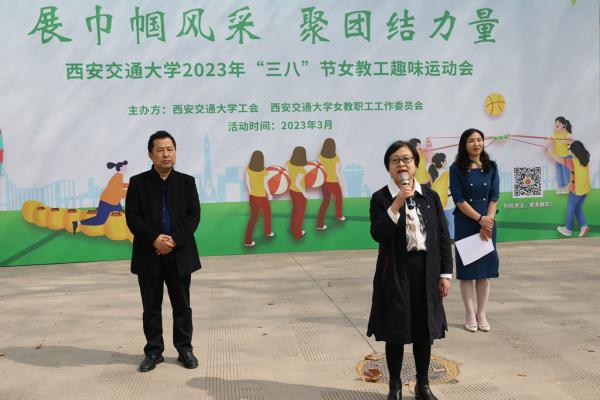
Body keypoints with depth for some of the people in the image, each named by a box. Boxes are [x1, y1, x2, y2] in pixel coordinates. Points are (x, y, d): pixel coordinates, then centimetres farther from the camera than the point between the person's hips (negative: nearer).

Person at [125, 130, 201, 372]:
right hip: (148, 255, -1)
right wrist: (154, 239, -18)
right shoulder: (138, 182, 2)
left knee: (182, 306, 9)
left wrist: (175, 240, -15)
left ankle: (185, 349, 21)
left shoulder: (187, 182, 6)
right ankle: (153, 351, 19)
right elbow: (132, 217, -5)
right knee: (151, 308, 8)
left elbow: (194, 215, -2)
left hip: (180, 254, 1)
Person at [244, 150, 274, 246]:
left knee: (253, 217, 16)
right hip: (261, 197, -4)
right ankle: (268, 232, 48)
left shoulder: (248, 169, -10)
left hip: (252, 196, 4)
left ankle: (248, 241, 12)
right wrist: (269, 194, 3)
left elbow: (247, 182, -1)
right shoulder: (263, 171, -22)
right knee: (267, 214, 26)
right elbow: (265, 184, -14)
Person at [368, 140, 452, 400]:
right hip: (395, 273, -2)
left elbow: (443, 237, 6)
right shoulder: (381, 198, -4)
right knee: (395, 332, 6)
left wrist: (445, 274, 2)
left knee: (424, 331, 12)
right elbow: (378, 234, -18)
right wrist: (397, 204, -26)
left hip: (426, 272, 3)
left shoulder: (431, 196, 4)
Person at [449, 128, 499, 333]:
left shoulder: (491, 167, 5)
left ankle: (482, 314, 16)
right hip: (465, 224, -3)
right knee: (467, 268, 3)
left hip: (488, 223, 3)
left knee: (485, 269, 5)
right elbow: (459, 200, -9)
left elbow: (494, 198, 1)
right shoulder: (457, 169, -4)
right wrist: (480, 219, -14)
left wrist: (488, 221, -11)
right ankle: (470, 315, 12)